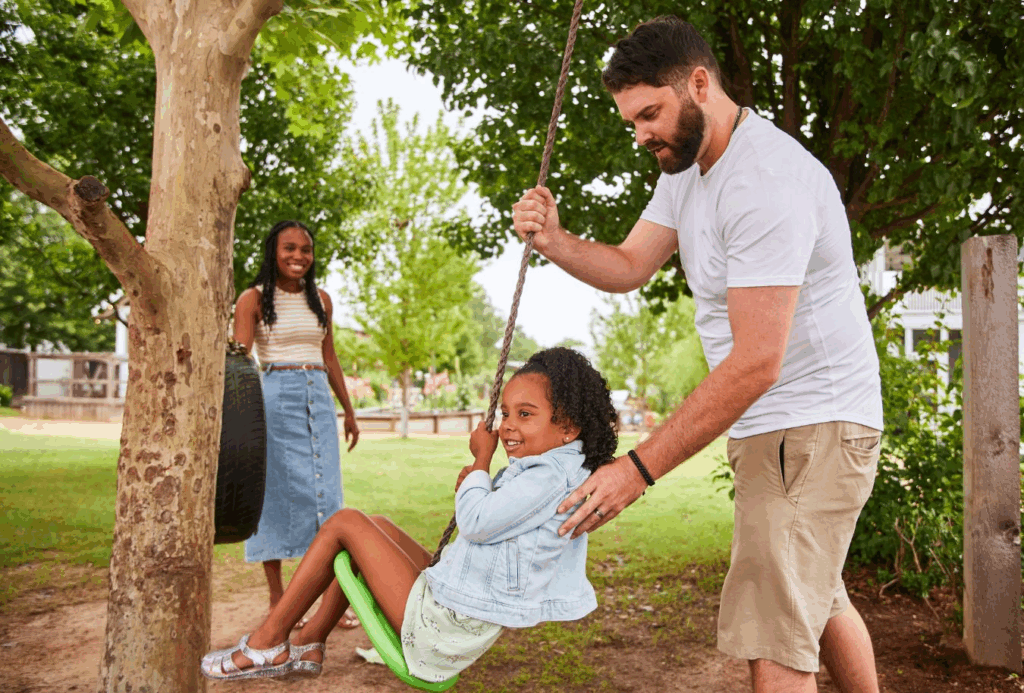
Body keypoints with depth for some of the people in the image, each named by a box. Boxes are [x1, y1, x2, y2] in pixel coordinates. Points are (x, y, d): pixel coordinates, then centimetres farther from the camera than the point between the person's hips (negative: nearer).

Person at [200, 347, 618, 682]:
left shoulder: (549, 475, -23)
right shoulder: (559, 469, 9)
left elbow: (476, 524, -22)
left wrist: (482, 458, -7)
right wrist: (475, 485, 2)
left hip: (440, 634, -10)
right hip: (454, 618, 10)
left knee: (345, 523, -3)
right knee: (377, 526, 22)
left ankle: (267, 643, 8)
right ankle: (309, 647, 21)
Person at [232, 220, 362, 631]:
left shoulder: (320, 299, 14)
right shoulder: (253, 299, 0)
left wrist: (348, 410, 21)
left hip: (319, 399, 4)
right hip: (275, 397, -4)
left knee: (326, 494, 1)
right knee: (276, 493, 1)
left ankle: (334, 596, 6)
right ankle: (277, 597, 11)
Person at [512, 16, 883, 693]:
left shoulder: (767, 181, -26)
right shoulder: (687, 163, 7)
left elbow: (756, 364, -30)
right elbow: (629, 266, 6)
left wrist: (639, 468, -30)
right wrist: (553, 240, -14)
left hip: (814, 426, -10)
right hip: (776, 427, 10)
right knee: (817, 596, 27)